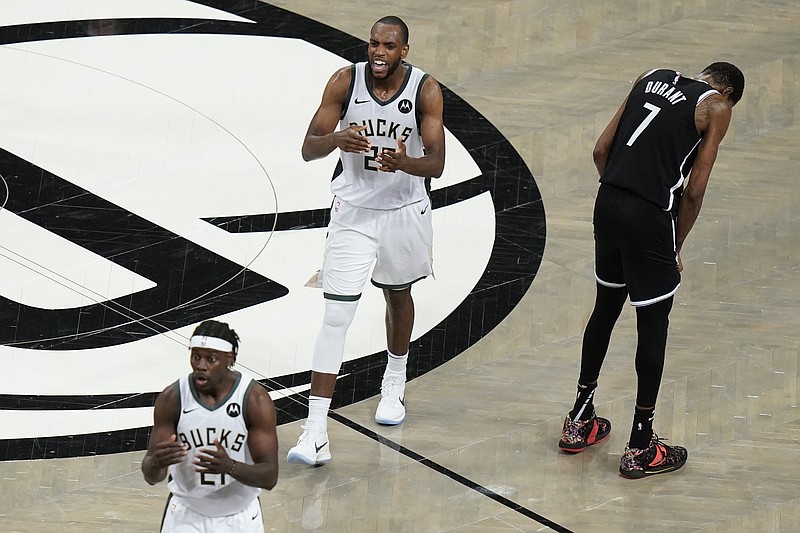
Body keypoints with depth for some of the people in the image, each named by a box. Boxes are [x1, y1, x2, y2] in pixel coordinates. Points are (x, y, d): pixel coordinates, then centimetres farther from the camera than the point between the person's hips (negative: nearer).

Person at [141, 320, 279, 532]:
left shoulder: (255, 399, -18)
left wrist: (230, 467, -39)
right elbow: (151, 476, -11)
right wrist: (155, 463, -36)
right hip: (186, 515, 0)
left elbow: (269, 476, -19)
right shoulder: (172, 398, -14)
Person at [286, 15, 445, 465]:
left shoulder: (425, 90, -14)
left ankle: (395, 385, 52)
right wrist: (337, 139, -34)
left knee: (398, 294, 24)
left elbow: (436, 164, -17)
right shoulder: (345, 81, -13)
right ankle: (316, 433, -15)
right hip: (353, 212, -1)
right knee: (335, 317, -10)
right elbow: (309, 149, -12)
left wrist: (404, 162, -39)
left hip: (405, 211, 1)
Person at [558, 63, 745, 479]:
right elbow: (693, 191, -5)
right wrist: (675, 249, 6)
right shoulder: (716, 107, 1)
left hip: (608, 203, 6)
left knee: (606, 307, 23)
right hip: (650, 216, -6)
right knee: (653, 326, 6)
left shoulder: (652, 78, 17)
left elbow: (601, 151, 13)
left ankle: (579, 422, 34)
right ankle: (641, 448, 13)